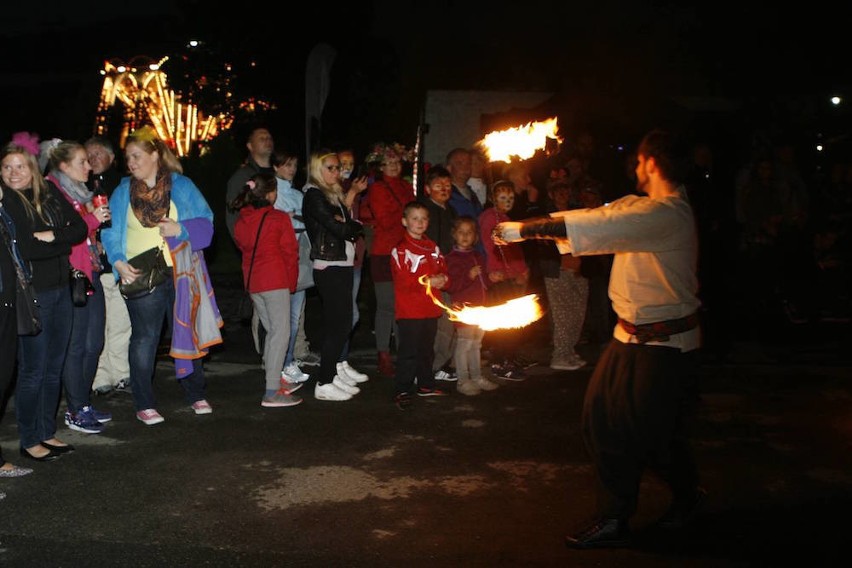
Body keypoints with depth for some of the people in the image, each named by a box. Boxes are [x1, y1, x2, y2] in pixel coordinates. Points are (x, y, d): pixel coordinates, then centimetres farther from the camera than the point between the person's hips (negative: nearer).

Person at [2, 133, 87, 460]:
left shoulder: (49, 193, 6)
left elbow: (80, 228, 2)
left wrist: (50, 236, -14)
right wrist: (63, 243, -10)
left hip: (61, 289, 6)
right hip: (32, 294, -5)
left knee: (55, 368, 13)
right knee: (33, 371, 2)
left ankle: (47, 433, 26)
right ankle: (29, 442, 15)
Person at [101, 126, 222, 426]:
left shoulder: (182, 186, 4)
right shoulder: (123, 192, 6)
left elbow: (205, 223, 0)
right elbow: (110, 232, 1)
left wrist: (182, 229, -18)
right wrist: (119, 262, -14)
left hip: (181, 274, 0)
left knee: (187, 333, 9)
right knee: (144, 339, 1)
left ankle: (196, 395, 24)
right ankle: (144, 404, 10)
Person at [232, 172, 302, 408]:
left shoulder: (240, 220, 7)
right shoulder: (279, 218, -9)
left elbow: (243, 247, 15)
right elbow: (290, 252, -5)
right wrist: (291, 283, 6)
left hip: (252, 282, 7)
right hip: (276, 281, -7)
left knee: (272, 331, 18)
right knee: (281, 332, -4)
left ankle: (276, 379, 25)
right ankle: (272, 392, -8)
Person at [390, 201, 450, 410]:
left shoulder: (433, 247, 14)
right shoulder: (400, 250, -11)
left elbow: (443, 269, 14)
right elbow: (402, 281, -19)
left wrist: (442, 279, -9)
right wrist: (427, 281, -20)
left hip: (430, 308, 7)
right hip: (409, 310, -7)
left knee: (427, 349, 17)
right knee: (409, 351, -6)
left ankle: (426, 384, 30)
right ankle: (401, 391, -1)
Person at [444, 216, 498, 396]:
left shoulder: (478, 256, 16)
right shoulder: (453, 258, -9)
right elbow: (451, 285, -18)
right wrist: (469, 276, -27)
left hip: (479, 306, 8)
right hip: (463, 307, -7)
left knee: (476, 343, 14)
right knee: (464, 342, -5)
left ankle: (477, 377, 24)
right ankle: (462, 380, 2)